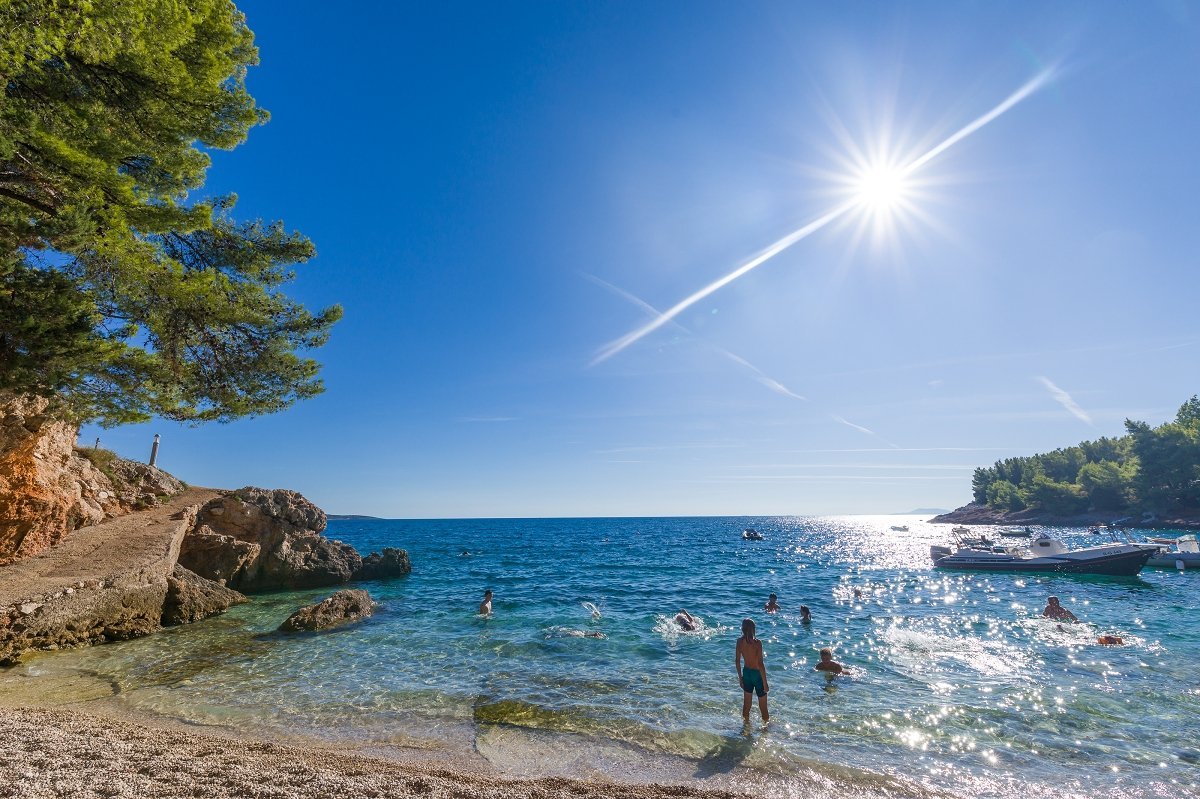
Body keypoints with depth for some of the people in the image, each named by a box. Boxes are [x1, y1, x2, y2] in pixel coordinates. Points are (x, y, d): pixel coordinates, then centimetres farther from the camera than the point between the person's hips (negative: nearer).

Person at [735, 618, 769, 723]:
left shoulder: (740, 641, -9)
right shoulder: (757, 643, -23)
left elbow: (737, 661, 0)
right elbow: (760, 664, -21)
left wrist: (740, 677, 14)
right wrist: (765, 683, -12)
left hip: (746, 672, 5)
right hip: (757, 674, -5)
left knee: (746, 703, 20)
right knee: (763, 706, 13)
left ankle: (746, 724, 34)